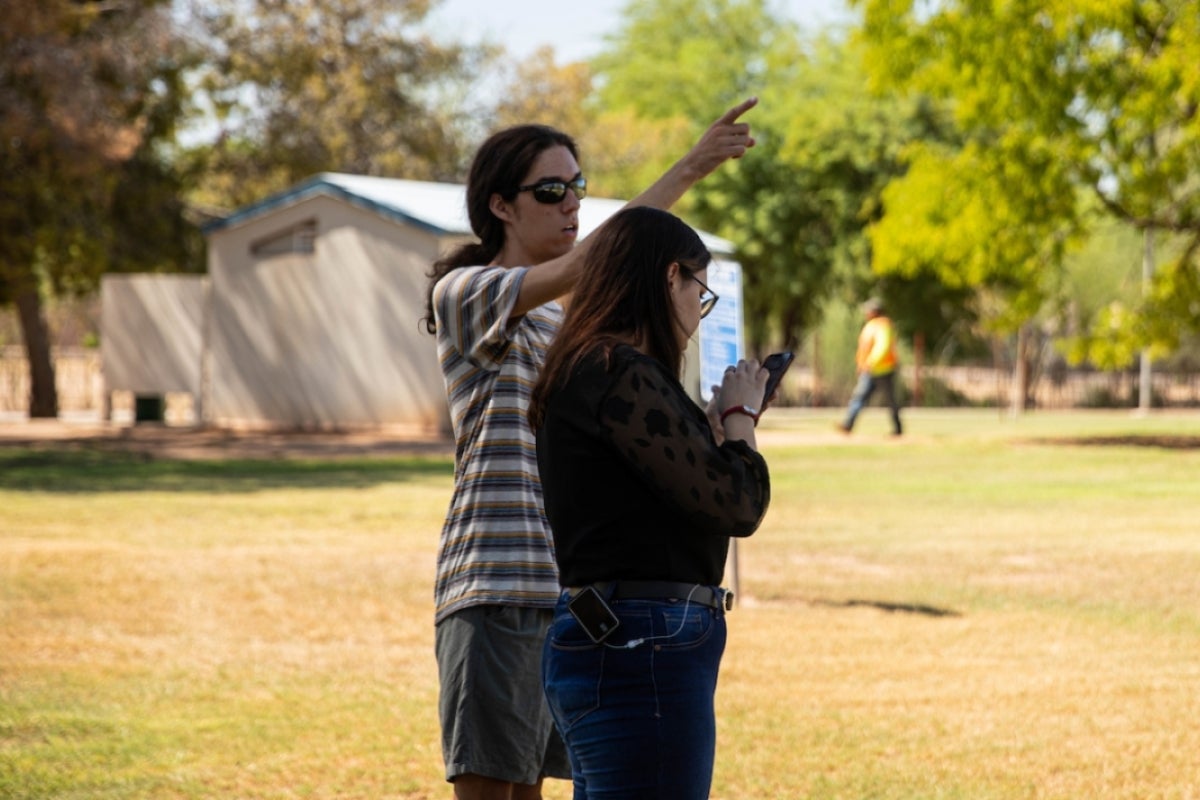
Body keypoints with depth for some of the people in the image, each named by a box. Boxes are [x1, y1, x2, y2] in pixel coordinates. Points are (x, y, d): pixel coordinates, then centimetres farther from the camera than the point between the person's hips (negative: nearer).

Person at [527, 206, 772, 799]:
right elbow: (737, 505, -14)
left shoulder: (584, 369, 15)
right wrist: (740, 417, 2)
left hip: (603, 640, 11)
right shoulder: (621, 373, -16)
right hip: (642, 650, -11)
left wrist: (718, 422, 19)